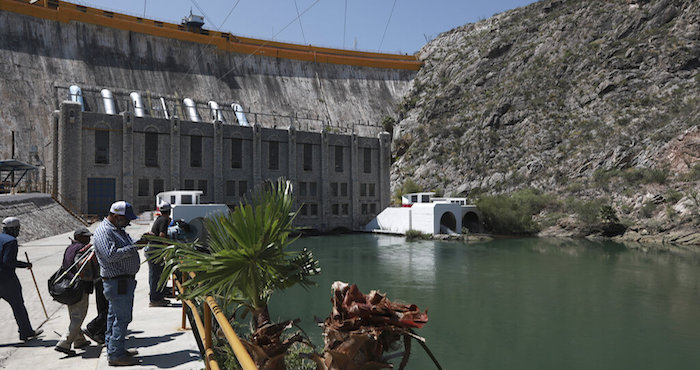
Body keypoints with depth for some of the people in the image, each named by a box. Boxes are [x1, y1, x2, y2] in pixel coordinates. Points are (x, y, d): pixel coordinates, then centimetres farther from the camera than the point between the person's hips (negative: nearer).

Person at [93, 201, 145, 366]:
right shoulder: (104, 231, -16)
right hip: (117, 281, -11)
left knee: (115, 316, 18)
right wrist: (134, 247, -26)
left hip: (125, 281, 11)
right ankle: (115, 354, 1)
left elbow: (127, 248, 23)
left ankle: (113, 349, 29)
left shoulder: (118, 229, 16)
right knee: (122, 317, -7)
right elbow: (111, 255, -28)